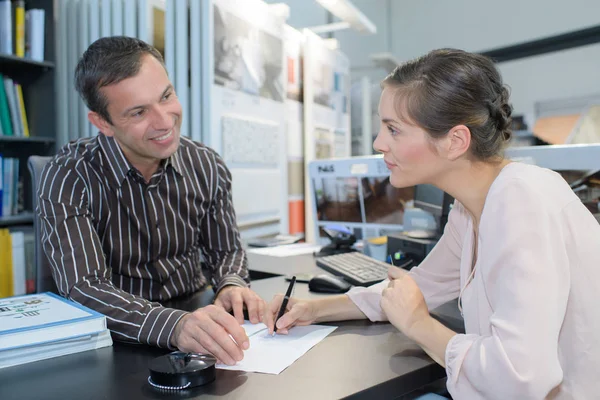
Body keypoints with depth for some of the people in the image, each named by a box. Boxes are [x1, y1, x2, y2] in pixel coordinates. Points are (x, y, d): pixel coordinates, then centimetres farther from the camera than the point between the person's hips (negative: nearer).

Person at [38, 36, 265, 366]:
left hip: (195, 315, 4)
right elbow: (83, 287, -23)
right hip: (117, 341, -3)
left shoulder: (206, 166, -4)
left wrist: (231, 286, -17)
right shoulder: (68, 178, -14)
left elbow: (225, 251, 6)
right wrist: (174, 325, -40)